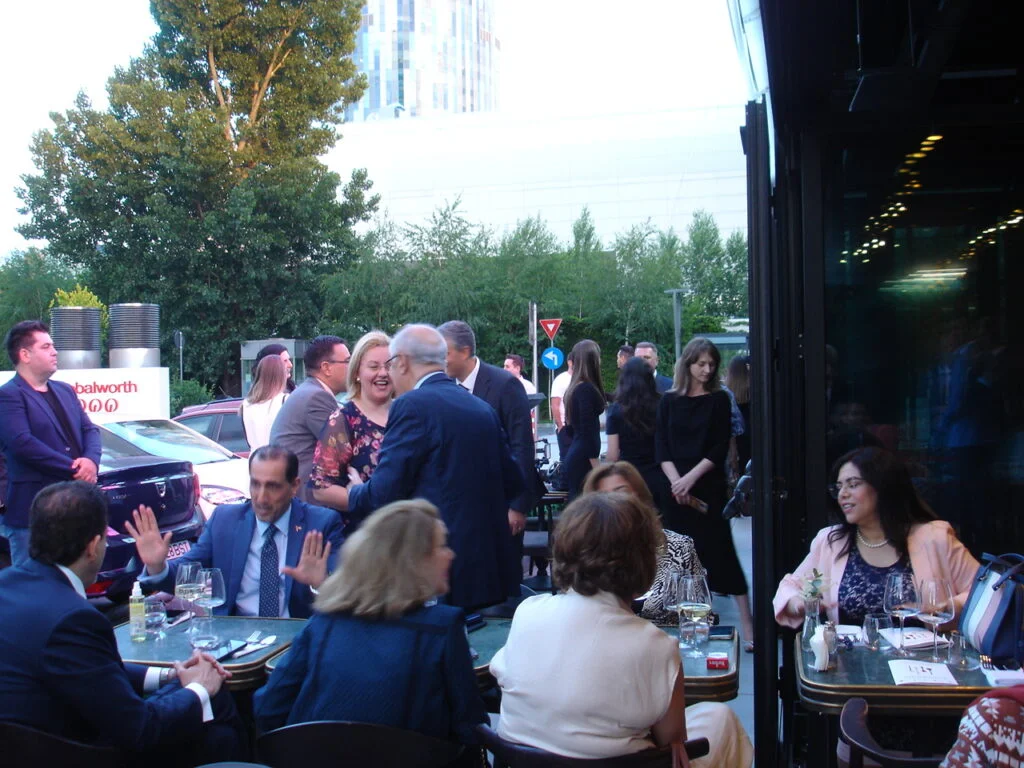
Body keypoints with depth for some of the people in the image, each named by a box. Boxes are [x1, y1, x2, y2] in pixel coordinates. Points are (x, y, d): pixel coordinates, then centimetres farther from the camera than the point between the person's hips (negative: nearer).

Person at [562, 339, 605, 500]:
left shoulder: (574, 388, 11)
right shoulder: (587, 389, -15)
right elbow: (587, 432, -18)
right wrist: (597, 468, -17)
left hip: (574, 456, 9)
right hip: (583, 460, -9)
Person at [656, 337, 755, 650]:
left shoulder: (719, 399, 2)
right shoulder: (669, 400, 8)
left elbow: (720, 447, -4)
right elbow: (661, 445, 3)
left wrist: (691, 477, -14)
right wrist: (675, 479, -12)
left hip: (708, 486, -2)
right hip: (675, 486, 2)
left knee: (719, 548, -5)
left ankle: (746, 621, -2)